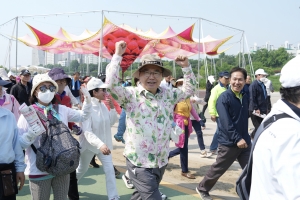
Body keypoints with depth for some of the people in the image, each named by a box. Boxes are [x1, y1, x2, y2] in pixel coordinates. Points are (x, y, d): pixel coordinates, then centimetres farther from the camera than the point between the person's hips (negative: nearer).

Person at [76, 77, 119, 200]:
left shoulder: (103, 105, -4)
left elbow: (112, 122, 4)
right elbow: (87, 131, -32)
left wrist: (112, 108, -11)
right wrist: (100, 144, -46)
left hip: (104, 144, 4)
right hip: (89, 144, -4)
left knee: (110, 170, -2)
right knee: (82, 169, 18)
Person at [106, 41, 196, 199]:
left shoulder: (168, 95, 5)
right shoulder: (131, 95, -11)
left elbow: (189, 90, 15)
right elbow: (111, 84, -25)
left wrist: (186, 67, 3)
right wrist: (117, 55, -23)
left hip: (161, 162, 6)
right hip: (139, 163, -6)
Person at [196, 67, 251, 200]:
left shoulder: (245, 97, 7)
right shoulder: (224, 98, -14)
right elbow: (226, 122, -20)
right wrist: (237, 139, -23)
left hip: (245, 141, 6)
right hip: (229, 143, -6)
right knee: (218, 169, 8)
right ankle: (202, 189, 29)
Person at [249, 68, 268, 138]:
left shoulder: (262, 85, 15)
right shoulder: (253, 85, -14)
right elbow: (252, 98, -19)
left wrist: (266, 108, 18)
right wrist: (256, 109, -20)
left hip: (263, 110, 9)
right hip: (256, 111, -9)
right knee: (258, 127, -5)